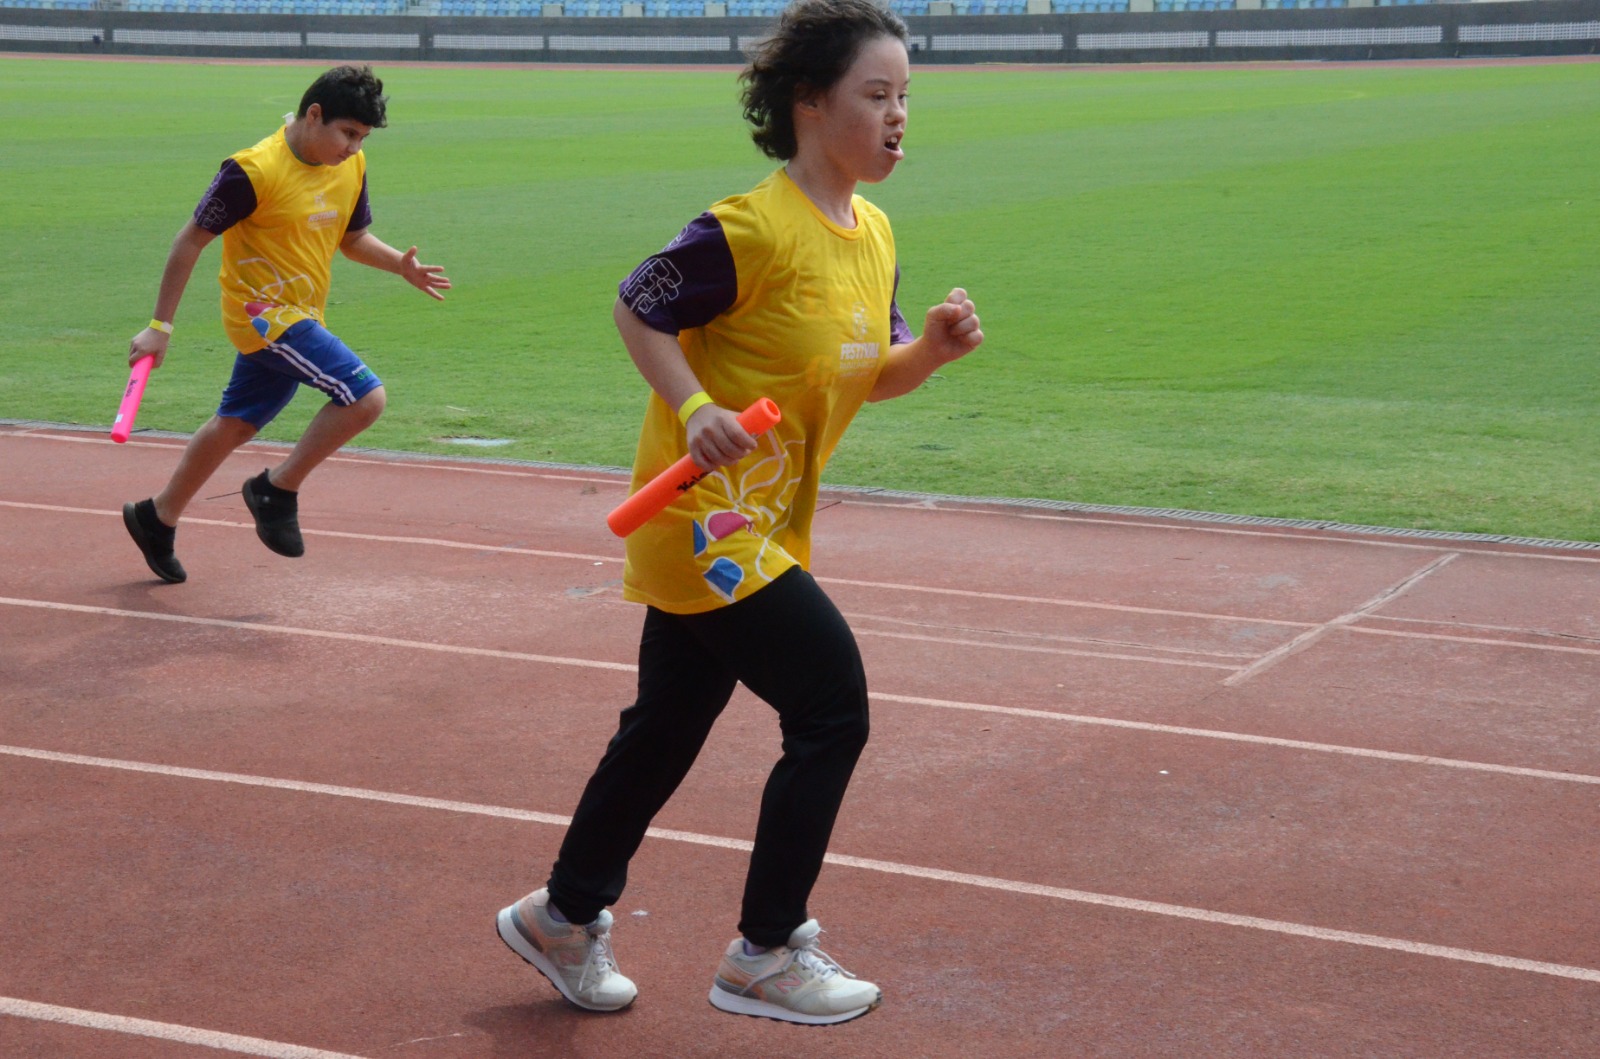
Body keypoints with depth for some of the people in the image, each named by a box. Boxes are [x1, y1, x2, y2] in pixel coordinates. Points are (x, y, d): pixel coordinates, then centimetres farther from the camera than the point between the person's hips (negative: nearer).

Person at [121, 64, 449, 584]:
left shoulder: (351, 166, 2)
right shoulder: (254, 170, -20)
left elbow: (352, 238, 17)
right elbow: (192, 239, -13)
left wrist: (401, 264, -3)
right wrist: (161, 326, -12)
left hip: (299, 319, 8)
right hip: (263, 313, -8)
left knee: (234, 425, 19)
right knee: (364, 395, -20)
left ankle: (157, 518, 36)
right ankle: (277, 491, -3)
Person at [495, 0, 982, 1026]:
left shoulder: (874, 236, 7)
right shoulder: (753, 229, -19)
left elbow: (874, 376, 14)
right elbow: (638, 307, -12)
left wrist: (935, 347, -5)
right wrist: (695, 407, -24)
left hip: (762, 528, 9)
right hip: (706, 518, -9)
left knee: (668, 726, 17)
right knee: (832, 709, -7)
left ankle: (565, 917, 35)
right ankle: (765, 956, 9)